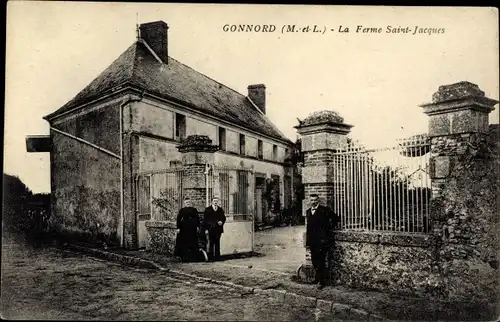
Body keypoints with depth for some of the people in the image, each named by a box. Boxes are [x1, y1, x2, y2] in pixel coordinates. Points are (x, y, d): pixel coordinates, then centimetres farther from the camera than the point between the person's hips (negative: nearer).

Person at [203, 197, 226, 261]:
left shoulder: (220, 210, 14)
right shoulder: (208, 209, 4)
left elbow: (223, 218, 17)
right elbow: (205, 220, 0)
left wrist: (222, 222, -6)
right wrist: (206, 229, -7)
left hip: (218, 229, 3)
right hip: (210, 229, -3)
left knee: (217, 243, 3)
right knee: (211, 243, -1)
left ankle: (217, 256, 8)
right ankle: (210, 257, 5)